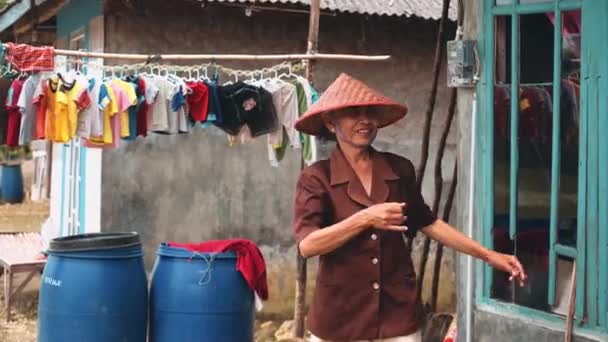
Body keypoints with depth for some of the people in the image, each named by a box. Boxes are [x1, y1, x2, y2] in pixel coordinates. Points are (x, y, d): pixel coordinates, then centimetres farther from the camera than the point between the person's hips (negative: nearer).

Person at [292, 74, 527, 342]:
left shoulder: (399, 169, 4)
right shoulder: (316, 178, -7)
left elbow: (426, 222, 15)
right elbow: (307, 245, -17)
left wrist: (487, 255, 12)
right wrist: (364, 218, -25)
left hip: (398, 310, 2)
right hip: (340, 314, -2)